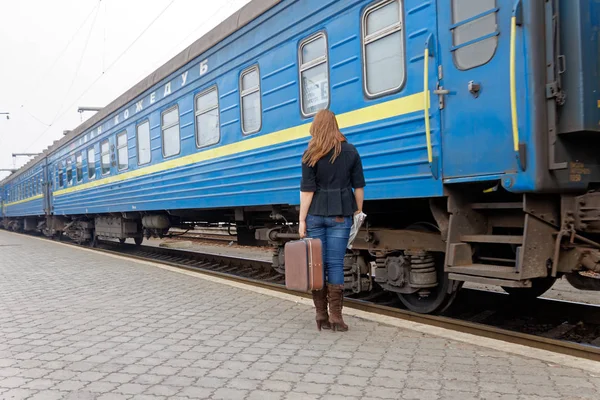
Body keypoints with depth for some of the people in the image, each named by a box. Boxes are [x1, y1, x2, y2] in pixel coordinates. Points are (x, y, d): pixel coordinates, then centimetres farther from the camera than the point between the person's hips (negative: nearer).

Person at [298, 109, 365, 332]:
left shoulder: (311, 155, -2)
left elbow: (307, 190, -6)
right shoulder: (350, 151, 3)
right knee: (335, 263, 3)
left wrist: (302, 219, -4)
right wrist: (358, 211, 14)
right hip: (340, 215, 1)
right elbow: (358, 186, 4)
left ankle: (321, 315, 12)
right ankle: (335, 315, 3)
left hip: (315, 214, -1)